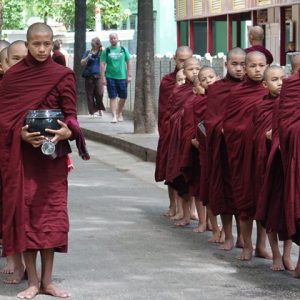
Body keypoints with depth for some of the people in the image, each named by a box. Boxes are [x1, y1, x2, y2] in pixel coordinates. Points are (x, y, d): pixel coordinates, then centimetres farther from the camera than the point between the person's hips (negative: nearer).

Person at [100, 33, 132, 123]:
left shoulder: (123, 50, 7)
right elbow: (102, 64, 1)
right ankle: (114, 116, -1)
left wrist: (129, 75, 2)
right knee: (112, 97, -3)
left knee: (123, 97, 6)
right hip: (110, 77, -2)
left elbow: (128, 62, 9)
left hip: (122, 77, 2)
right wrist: (103, 77, -7)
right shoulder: (106, 51, 3)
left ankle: (119, 113, 27)